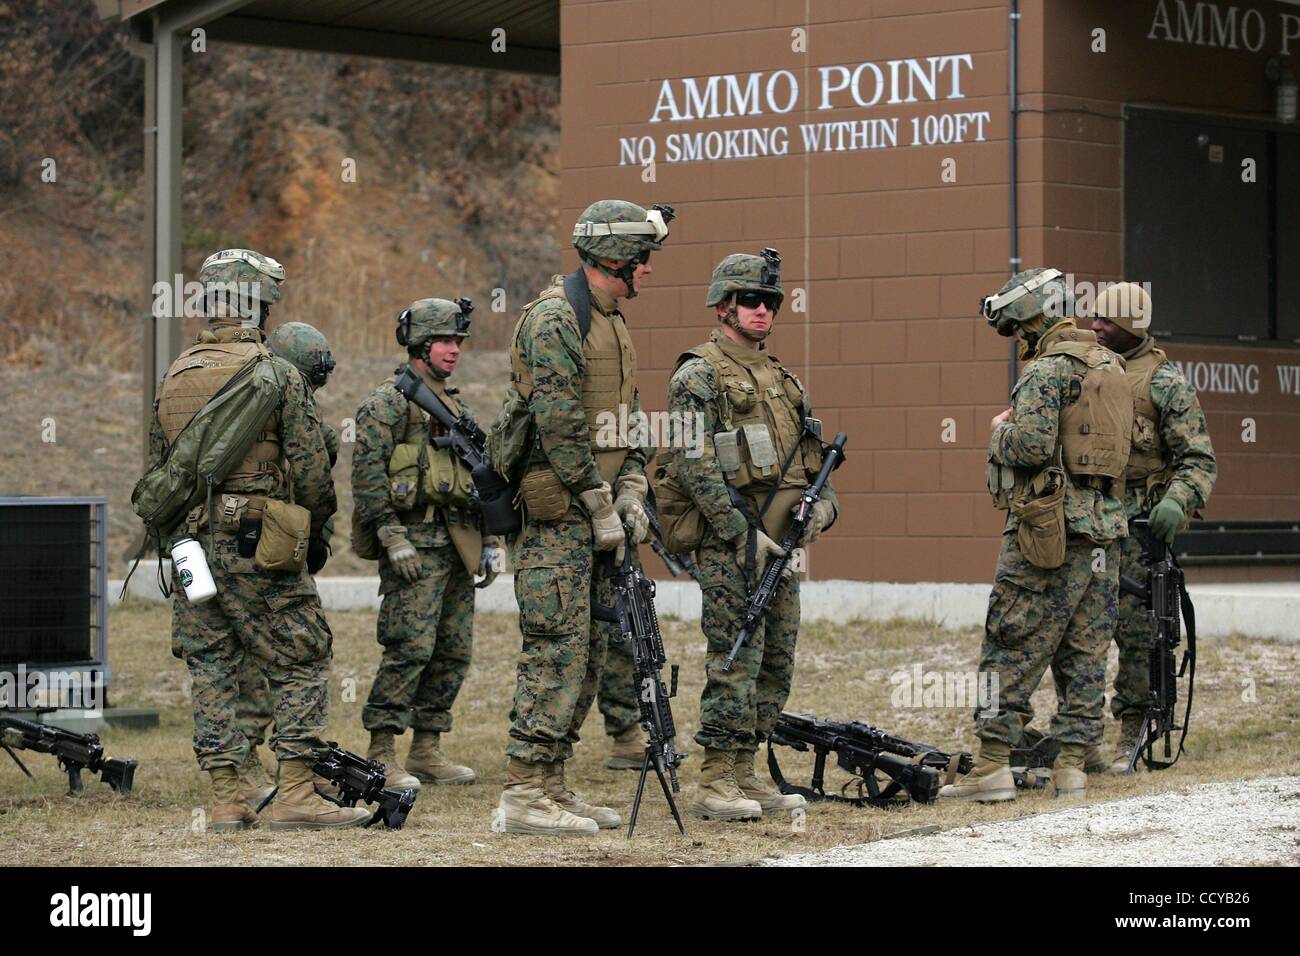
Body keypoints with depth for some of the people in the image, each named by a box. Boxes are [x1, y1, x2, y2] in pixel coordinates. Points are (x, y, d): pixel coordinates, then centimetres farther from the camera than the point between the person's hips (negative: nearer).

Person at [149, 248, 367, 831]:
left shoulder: (174, 378, 11)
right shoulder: (276, 374, -8)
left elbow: (157, 472, 16)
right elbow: (311, 471, -7)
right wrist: (313, 527, 10)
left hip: (190, 542, 6)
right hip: (258, 545, -6)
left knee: (210, 669, 9)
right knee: (300, 663, 2)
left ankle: (224, 801, 8)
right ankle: (295, 795, -3)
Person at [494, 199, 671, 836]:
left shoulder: (610, 323, 17)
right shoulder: (554, 318, -14)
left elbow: (628, 418, 20)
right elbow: (560, 426, -20)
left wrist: (631, 493, 6)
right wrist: (602, 506, -16)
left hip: (596, 515, 10)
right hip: (556, 514, -10)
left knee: (590, 649, 10)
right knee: (557, 648, -11)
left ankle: (551, 783, 15)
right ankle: (522, 796, -10)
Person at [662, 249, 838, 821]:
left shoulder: (781, 377, 19)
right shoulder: (698, 378, -7)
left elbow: (810, 452, 23)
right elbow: (693, 466, -15)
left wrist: (824, 501, 2)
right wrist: (744, 535, -19)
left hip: (781, 544, 8)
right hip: (730, 543, -8)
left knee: (775, 665, 9)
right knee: (736, 662, -9)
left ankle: (745, 775, 16)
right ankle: (715, 786, -6)